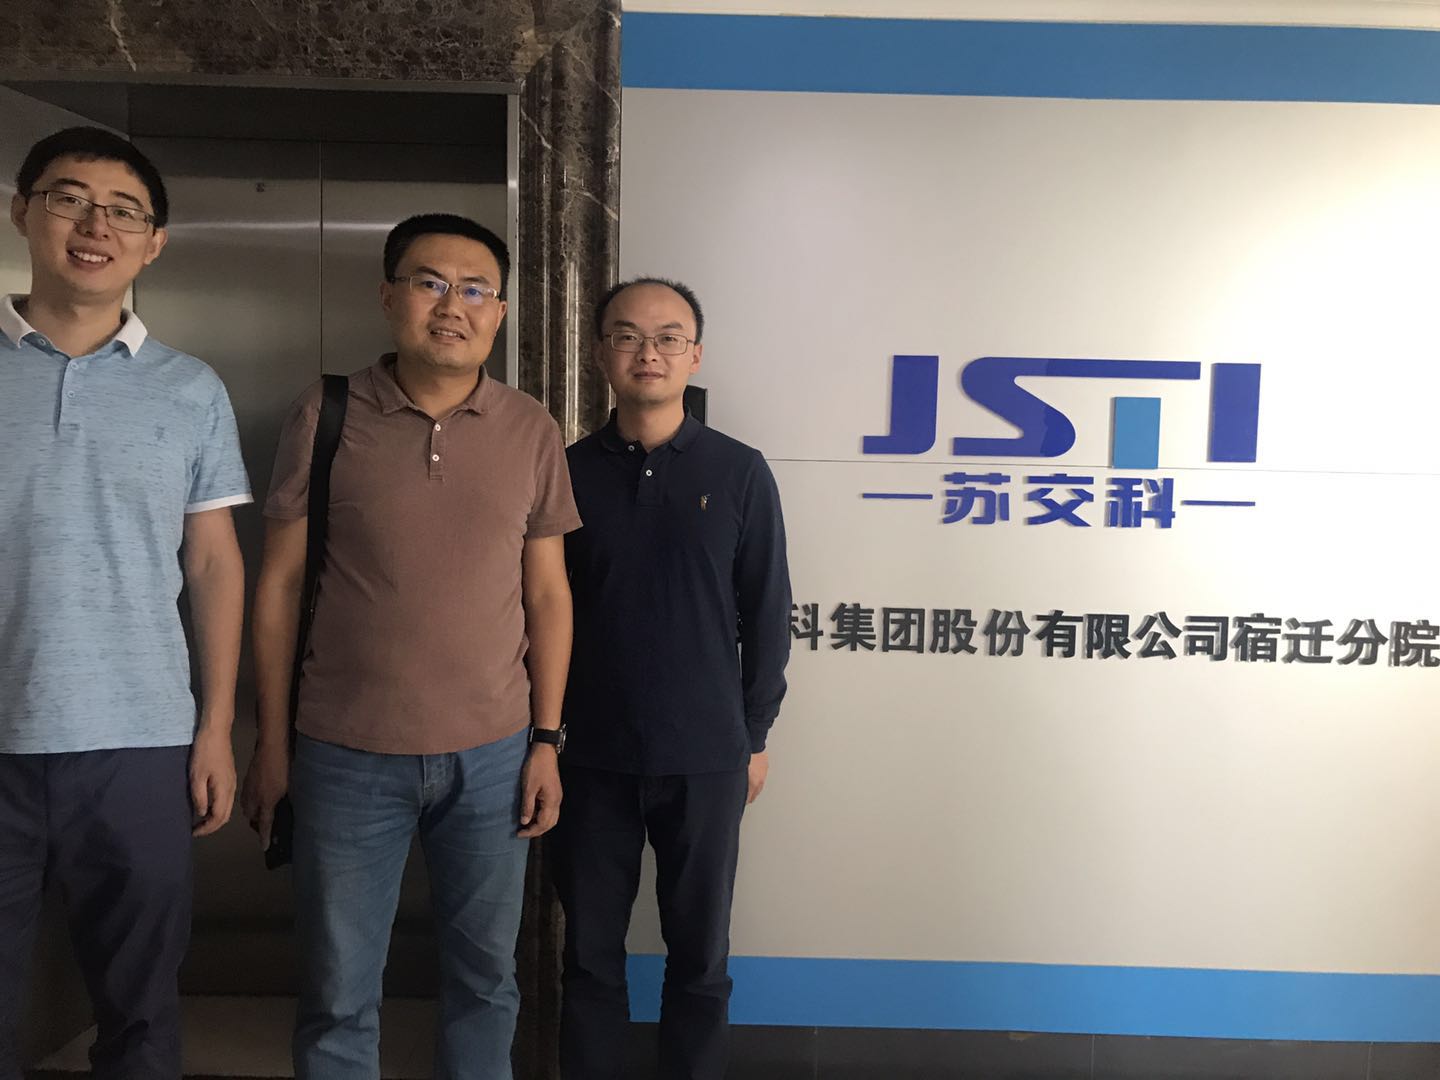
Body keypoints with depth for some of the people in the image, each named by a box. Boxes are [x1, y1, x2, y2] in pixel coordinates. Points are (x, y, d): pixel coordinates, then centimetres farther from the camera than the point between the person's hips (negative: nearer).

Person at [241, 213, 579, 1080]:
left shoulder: (533, 432, 1)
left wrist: (547, 741, 1)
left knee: (486, 979, 15)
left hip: (492, 756, 1)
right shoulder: (325, 416, -2)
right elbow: (281, 584, 1)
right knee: (338, 996, 12)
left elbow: (548, 595, 4)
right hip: (347, 757, -1)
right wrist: (272, 741, 1)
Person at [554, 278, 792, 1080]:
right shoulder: (569, 472, 0)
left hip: (707, 758, -1)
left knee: (700, 953, 13)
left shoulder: (740, 473, -3)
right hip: (593, 756, 1)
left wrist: (756, 735, 2)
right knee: (591, 949, 14)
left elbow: (767, 614, 1)